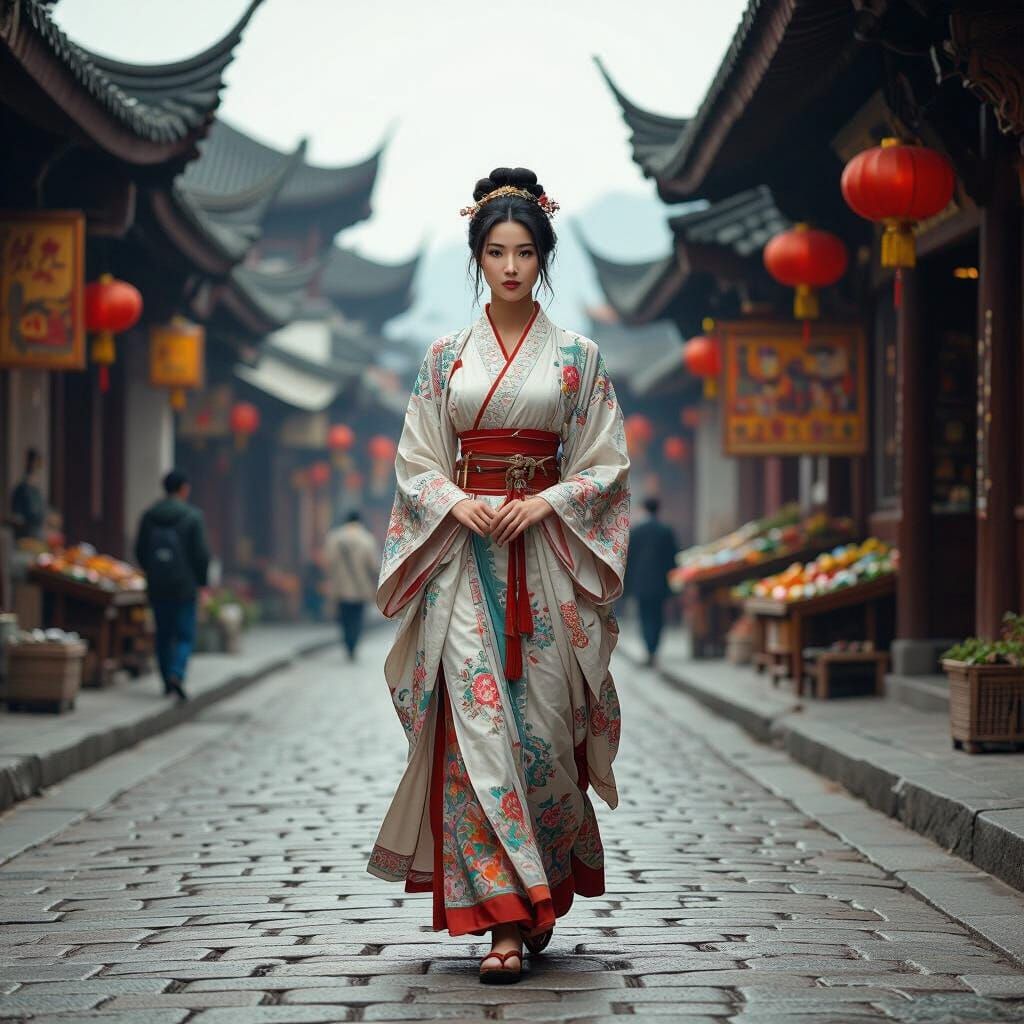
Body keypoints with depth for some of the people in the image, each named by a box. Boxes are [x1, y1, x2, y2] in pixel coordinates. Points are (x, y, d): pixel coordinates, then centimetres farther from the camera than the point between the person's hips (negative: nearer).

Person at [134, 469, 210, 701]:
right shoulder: (192, 516, -8)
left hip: (157, 586, 4)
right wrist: (202, 580, 2)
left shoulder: (148, 516, 5)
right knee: (185, 634, 0)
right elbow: (201, 553, -9)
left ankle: (167, 681, 16)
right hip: (184, 585, -4)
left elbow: (140, 551, 8)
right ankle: (177, 674, -20)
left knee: (163, 633, 13)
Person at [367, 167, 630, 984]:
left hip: (547, 560, 0)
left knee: (541, 725, -2)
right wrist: (459, 504, -10)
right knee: (476, 726, -10)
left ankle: (543, 892, 19)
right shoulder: (446, 358, 10)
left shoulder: (578, 358, 7)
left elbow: (606, 465, 4)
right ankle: (506, 917, -9)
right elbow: (416, 463, 8)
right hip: (463, 556, 1)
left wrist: (545, 504, -11)